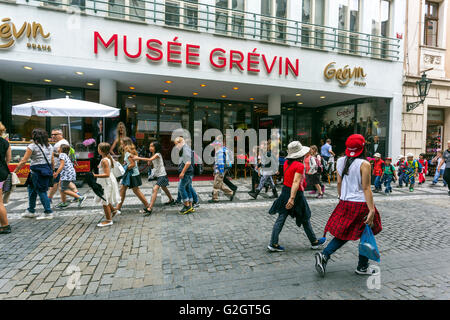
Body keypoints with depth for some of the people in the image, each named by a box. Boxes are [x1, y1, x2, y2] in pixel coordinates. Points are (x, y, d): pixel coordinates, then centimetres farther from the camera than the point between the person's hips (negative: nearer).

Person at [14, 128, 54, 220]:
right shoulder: (50, 146, 10)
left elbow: (23, 161, -9)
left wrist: (15, 171, 0)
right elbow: (52, 161, 12)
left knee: (41, 192, -1)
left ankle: (48, 213, 2)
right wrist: (51, 171, 23)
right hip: (47, 170, 7)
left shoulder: (32, 146, -8)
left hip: (37, 170, -7)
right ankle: (31, 211, 29)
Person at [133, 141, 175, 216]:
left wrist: (138, 158, -38)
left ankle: (149, 208, -25)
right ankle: (171, 200, 48)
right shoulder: (153, 155, 10)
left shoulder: (157, 154, -18)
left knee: (155, 189, -21)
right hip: (158, 175, 10)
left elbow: (150, 159, -35)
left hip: (162, 175, -10)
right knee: (164, 188, 25)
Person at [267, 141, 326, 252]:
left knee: (281, 218, 7)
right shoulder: (300, 166, -19)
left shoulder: (287, 162, 3)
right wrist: (292, 198, -31)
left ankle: (273, 244, 9)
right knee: (305, 219, 12)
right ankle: (314, 242, 32)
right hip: (296, 194, -6)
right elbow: (296, 182, -27)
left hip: (285, 191, 7)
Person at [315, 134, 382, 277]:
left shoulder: (340, 161, 4)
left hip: (345, 203, 6)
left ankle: (324, 255, 1)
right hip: (361, 204, -5)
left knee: (343, 233, 17)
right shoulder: (364, 164, -13)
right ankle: (362, 267, 27)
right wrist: (371, 210, -15)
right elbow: (366, 188, -16)